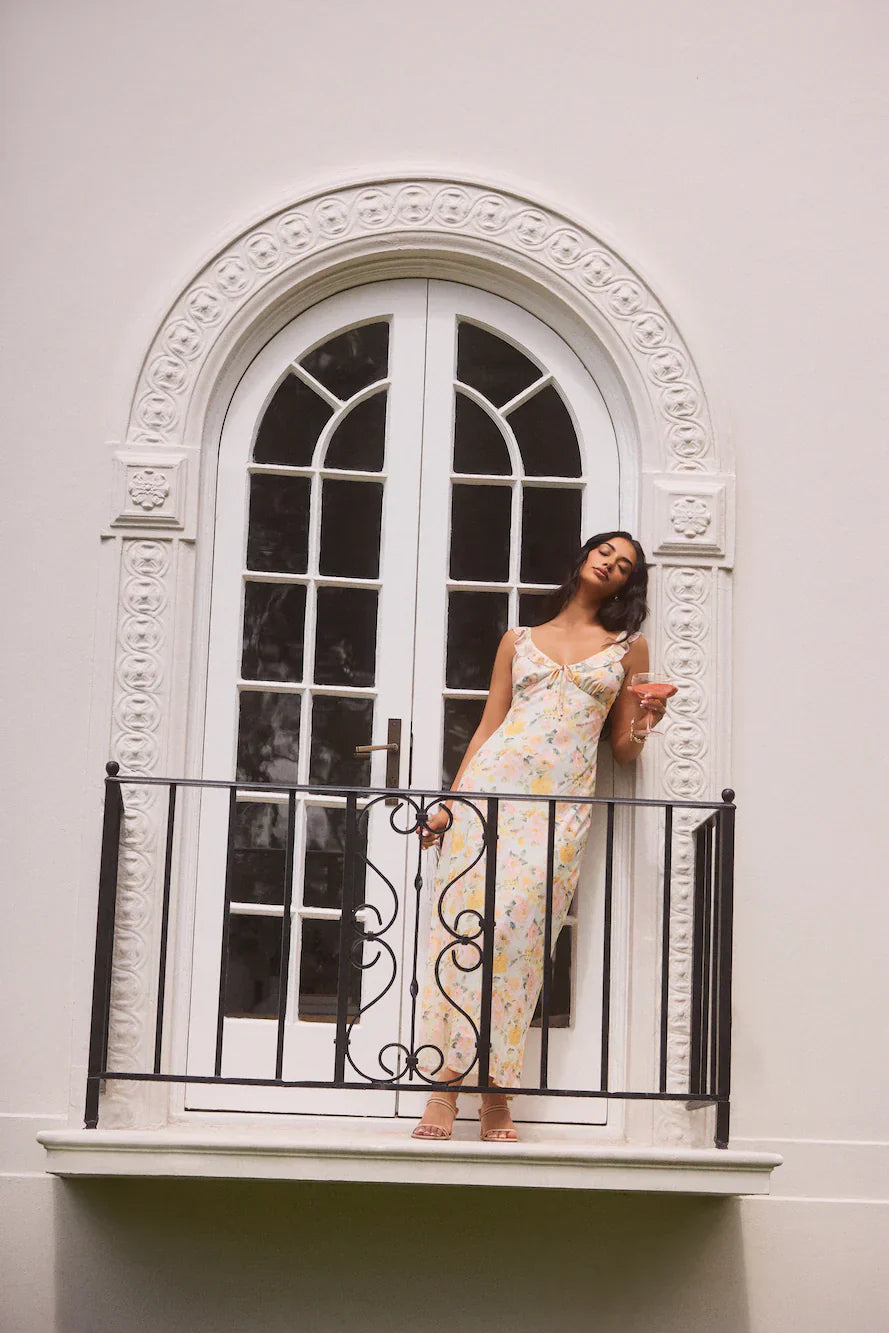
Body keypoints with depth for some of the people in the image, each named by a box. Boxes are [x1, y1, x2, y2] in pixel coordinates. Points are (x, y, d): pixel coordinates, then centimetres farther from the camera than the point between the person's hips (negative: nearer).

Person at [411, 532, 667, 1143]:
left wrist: (642, 727, -6)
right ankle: (445, 1086, -11)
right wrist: (450, 801, 8)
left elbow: (623, 751, 16)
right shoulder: (519, 641, 19)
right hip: (493, 783, 1)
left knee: (517, 927, -15)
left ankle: (496, 1093, -11)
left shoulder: (630, 648, 16)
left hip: (563, 799, -1)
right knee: (465, 917, -11)